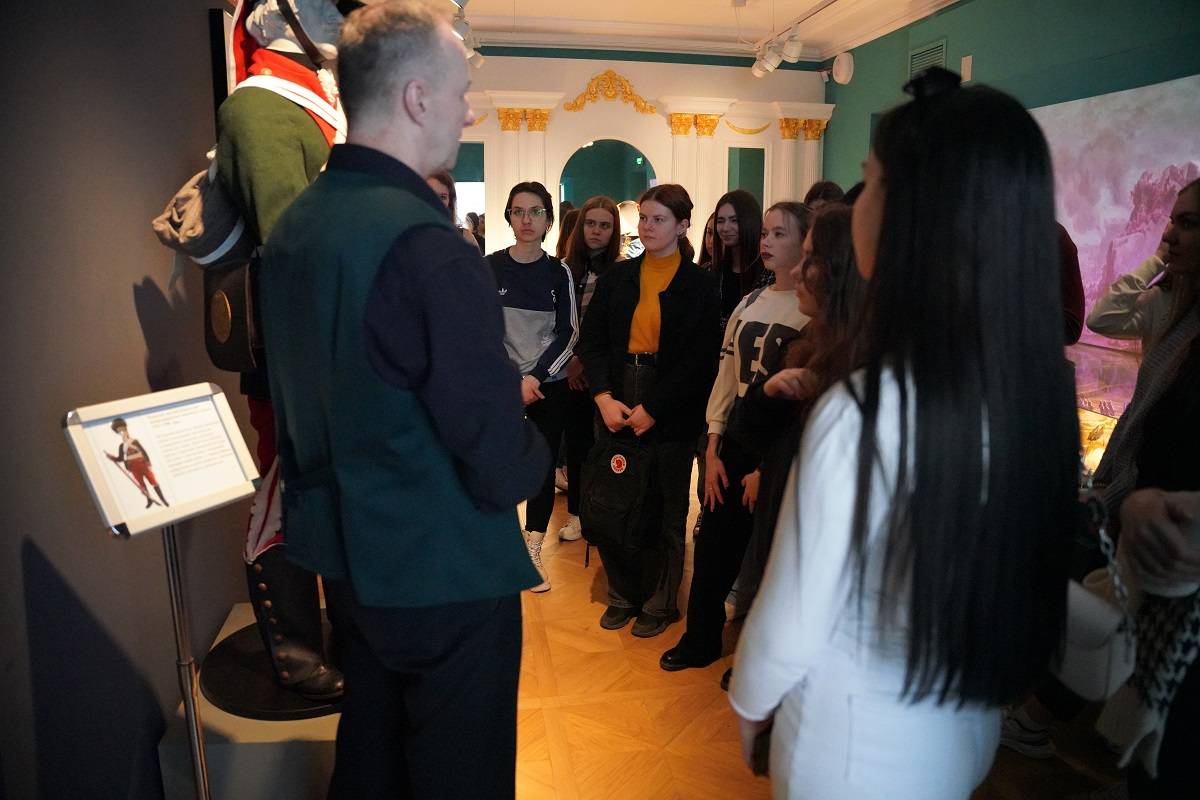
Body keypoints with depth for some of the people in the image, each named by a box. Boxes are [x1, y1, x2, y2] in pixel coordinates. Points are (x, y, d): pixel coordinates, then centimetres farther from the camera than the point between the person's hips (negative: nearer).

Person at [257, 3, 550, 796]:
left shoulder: (293, 225, 0)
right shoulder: (429, 247, -27)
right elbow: (504, 464, -25)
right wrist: (533, 454, -3)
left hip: (348, 554, 8)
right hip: (446, 574, -8)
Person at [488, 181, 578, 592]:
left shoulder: (559, 272, 2)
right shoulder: (490, 267, -2)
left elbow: (568, 332, 2)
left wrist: (536, 376, -9)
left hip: (550, 386, 1)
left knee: (544, 468, 5)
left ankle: (533, 551, 19)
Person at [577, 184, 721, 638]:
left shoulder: (699, 285, -2)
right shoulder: (617, 277, 8)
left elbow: (700, 359, -8)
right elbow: (592, 340, 4)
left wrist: (652, 409, -12)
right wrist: (604, 397, -10)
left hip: (669, 415, -3)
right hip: (615, 406, 3)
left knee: (663, 511, 7)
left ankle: (660, 603, 27)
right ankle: (624, 594, 27)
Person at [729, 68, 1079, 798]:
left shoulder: (864, 412, -30)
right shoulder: (1040, 389, -10)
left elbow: (794, 620, -19)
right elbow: (1010, 572, 2)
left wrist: (751, 701, -1)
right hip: (965, 729, 6)